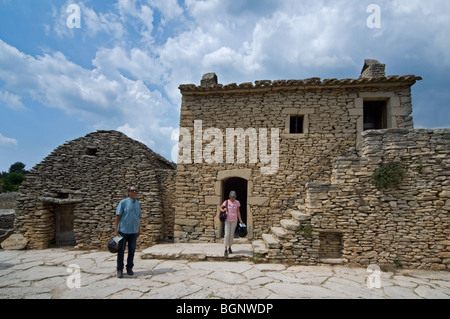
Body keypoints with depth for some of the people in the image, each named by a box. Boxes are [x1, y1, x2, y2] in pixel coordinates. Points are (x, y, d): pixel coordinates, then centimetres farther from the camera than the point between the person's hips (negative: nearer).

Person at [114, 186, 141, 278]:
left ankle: (129, 268, 20)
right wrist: (116, 230, -9)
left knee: (132, 250, 9)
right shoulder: (123, 202, -4)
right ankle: (120, 269, 13)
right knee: (121, 250, 2)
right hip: (123, 230, -4)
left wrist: (139, 229, 14)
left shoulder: (138, 203, 10)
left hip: (134, 231, 4)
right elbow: (118, 216, -5)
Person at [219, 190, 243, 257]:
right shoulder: (226, 202, -5)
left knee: (232, 234, 8)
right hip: (227, 220, -1)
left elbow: (238, 212, 4)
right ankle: (225, 249, -2)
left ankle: (229, 247, 25)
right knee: (227, 234, -8)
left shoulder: (237, 202, -1)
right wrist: (223, 210, -19)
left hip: (234, 220, 2)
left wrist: (240, 220, 0)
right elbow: (220, 208, 4)